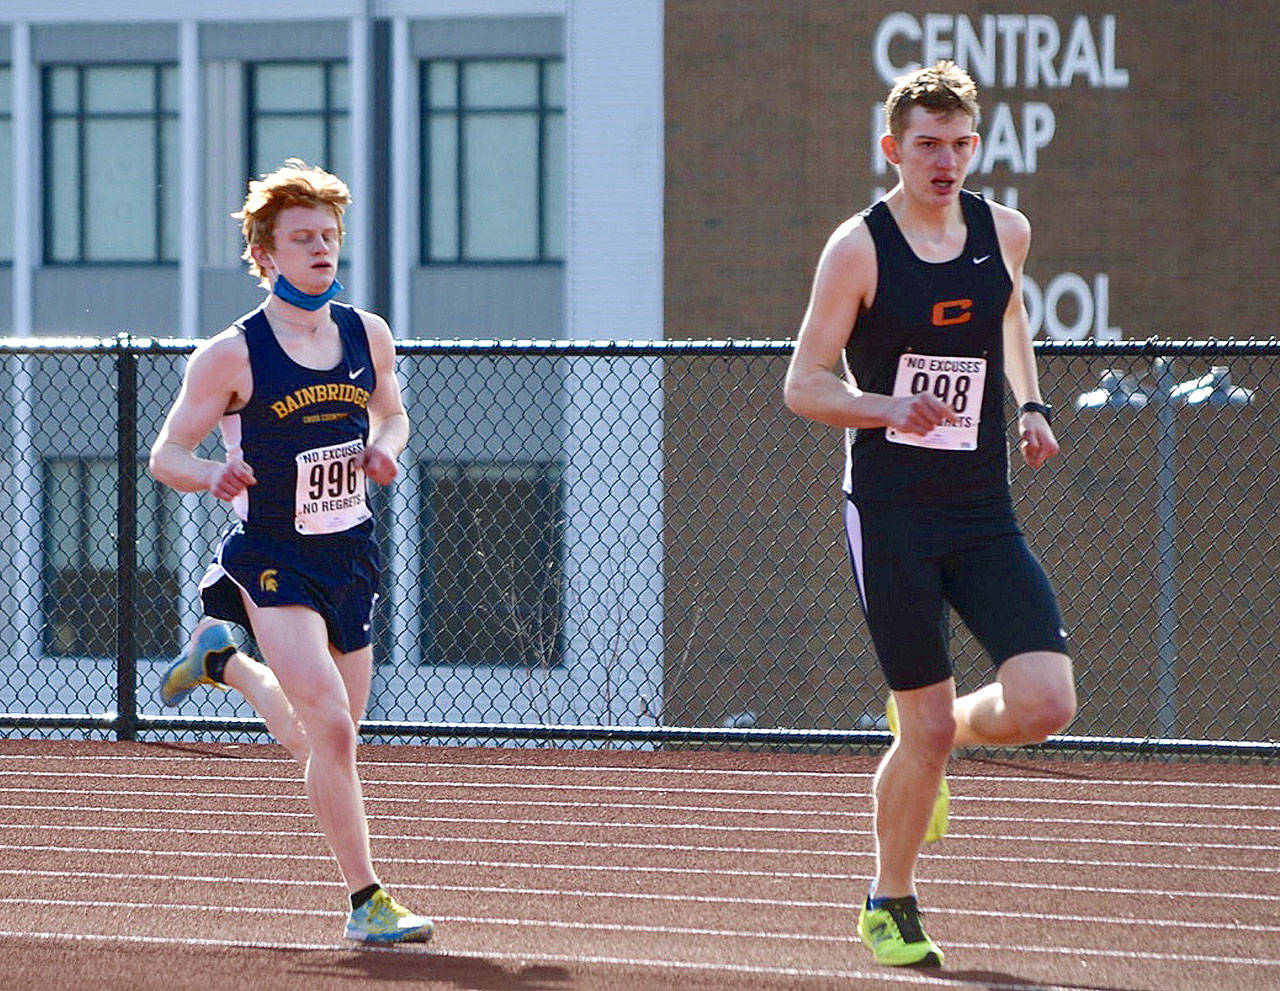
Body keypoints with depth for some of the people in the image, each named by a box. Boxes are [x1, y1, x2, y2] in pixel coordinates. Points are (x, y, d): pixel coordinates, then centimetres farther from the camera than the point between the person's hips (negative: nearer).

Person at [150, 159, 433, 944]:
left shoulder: (369, 335, 2)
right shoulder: (231, 356, -12)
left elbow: (392, 415, 20)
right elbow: (167, 453, -6)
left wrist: (387, 449, -4)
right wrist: (213, 475, -28)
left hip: (352, 555, 6)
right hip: (274, 562, -6)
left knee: (317, 739, 16)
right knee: (332, 731, -18)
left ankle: (223, 658, 43)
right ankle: (367, 902, -10)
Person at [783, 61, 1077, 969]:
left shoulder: (1004, 232, 6)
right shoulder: (859, 248, -7)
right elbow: (803, 386, -6)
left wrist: (1030, 403, 13)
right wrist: (892, 407, -23)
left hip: (985, 515, 4)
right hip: (891, 513, -4)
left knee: (1046, 705, -11)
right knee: (927, 728, -3)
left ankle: (942, 734, 24)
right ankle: (890, 907, 19)